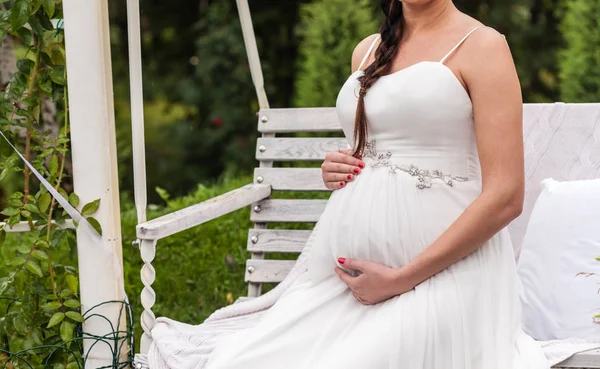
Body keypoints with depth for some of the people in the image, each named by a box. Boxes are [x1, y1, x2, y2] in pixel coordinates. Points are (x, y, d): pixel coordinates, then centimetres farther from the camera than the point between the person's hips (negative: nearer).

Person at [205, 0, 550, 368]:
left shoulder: (482, 45, -5)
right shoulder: (367, 51, 16)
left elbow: (505, 198, -14)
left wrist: (402, 279, -16)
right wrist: (338, 171, 5)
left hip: (440, 273, -6)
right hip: (350, 271, 6)